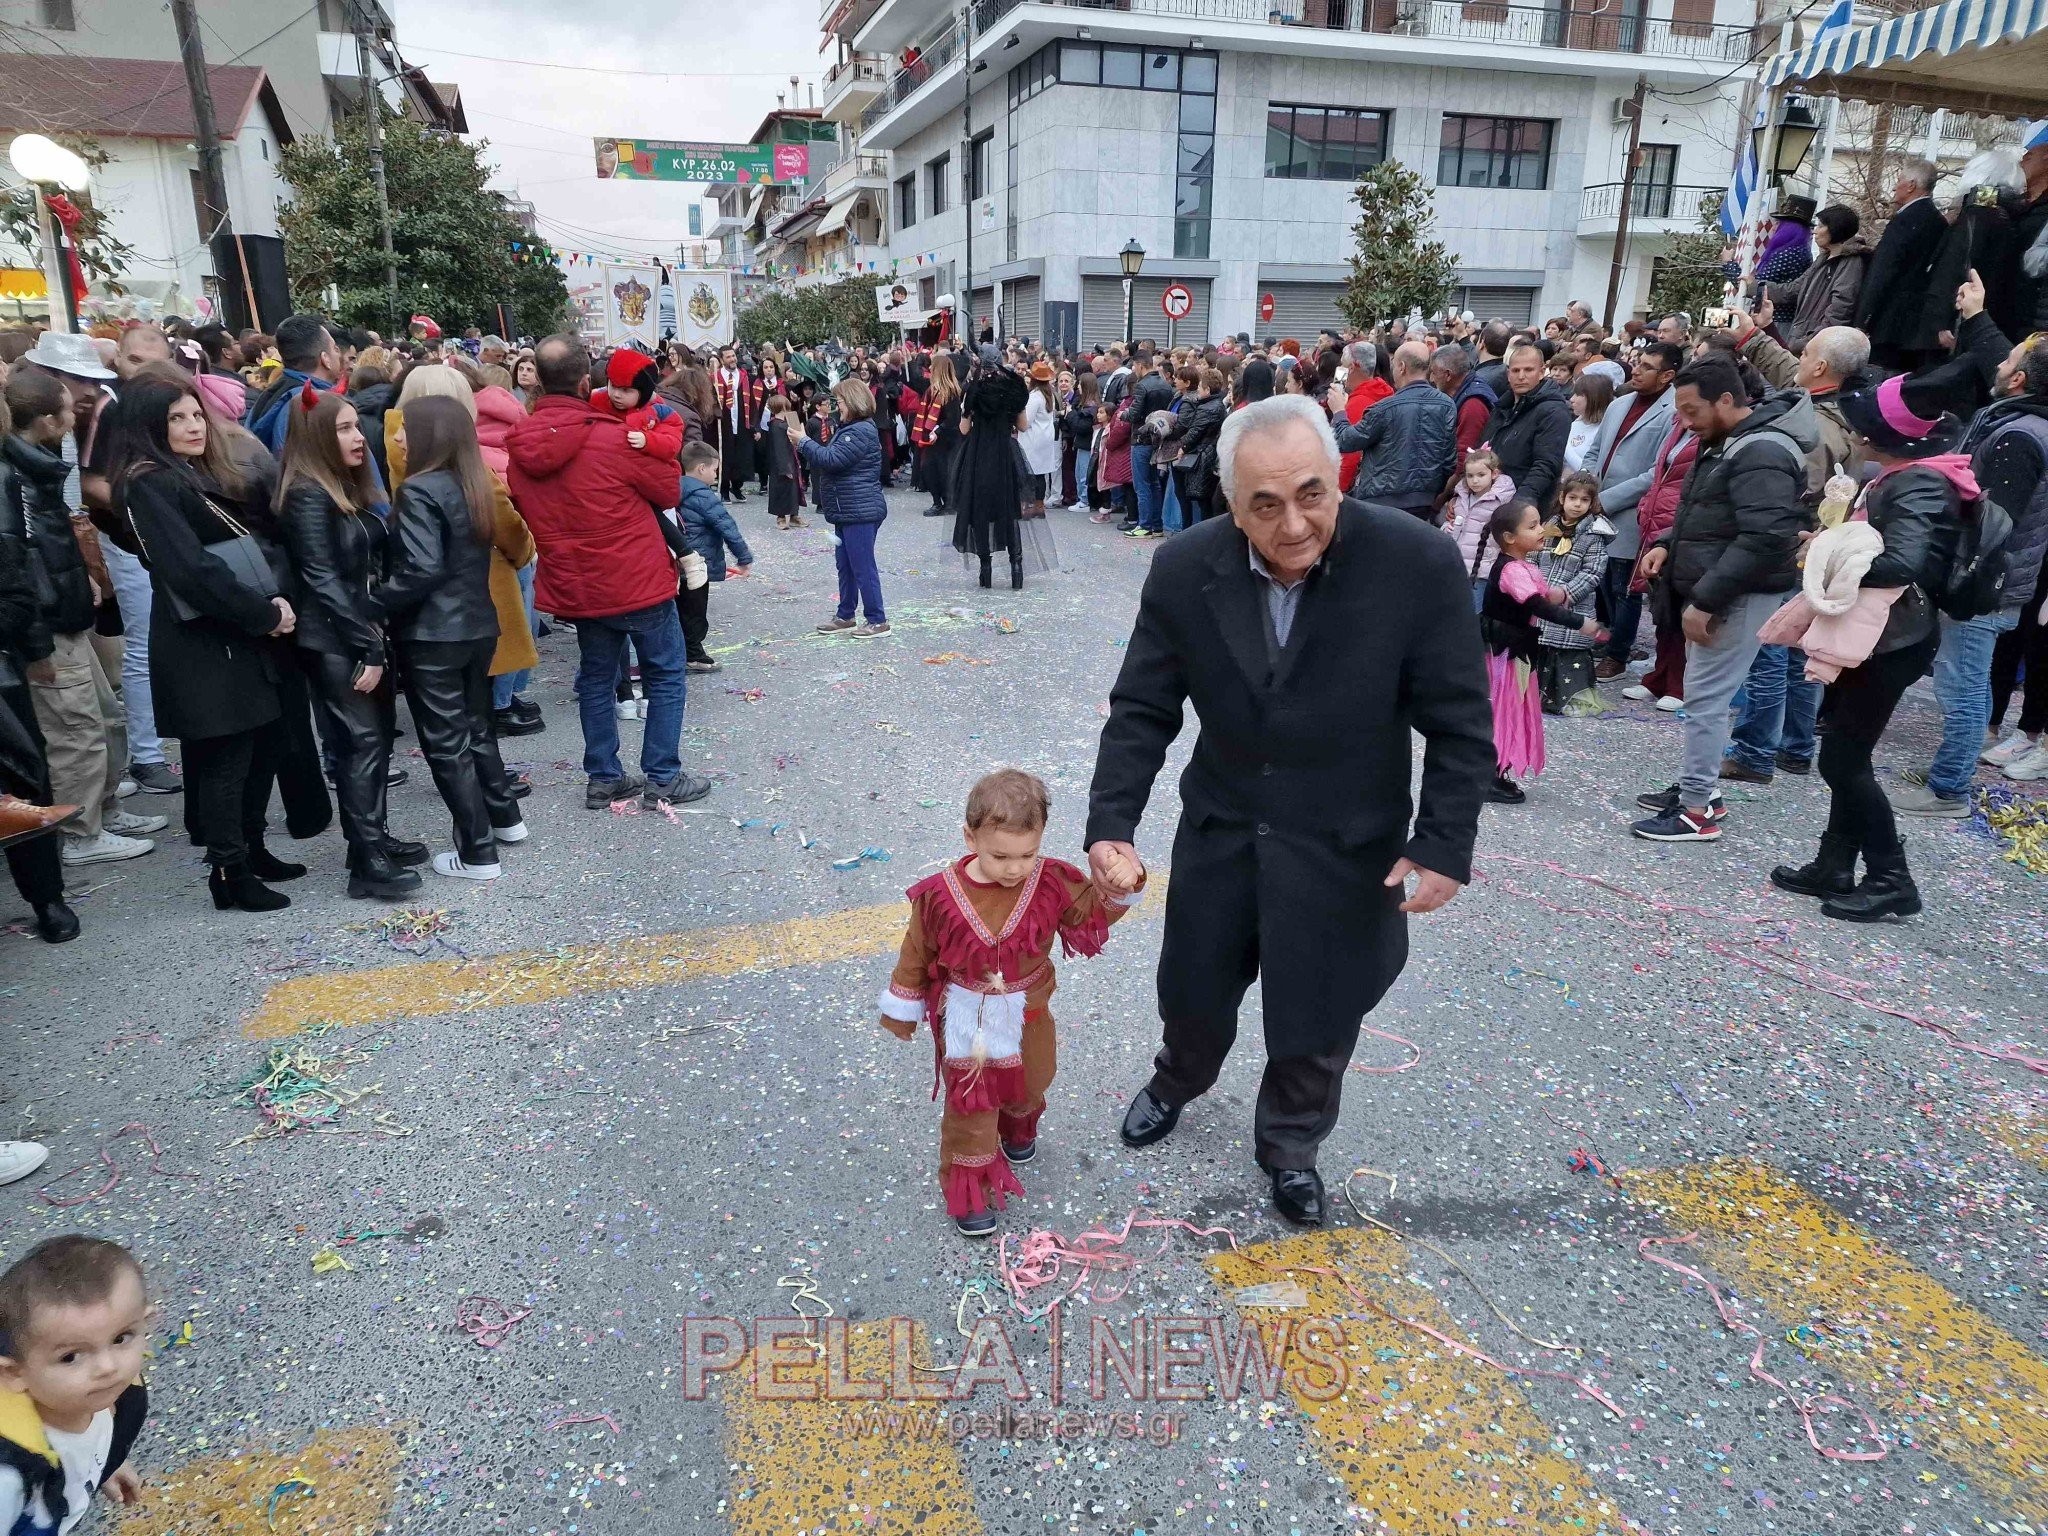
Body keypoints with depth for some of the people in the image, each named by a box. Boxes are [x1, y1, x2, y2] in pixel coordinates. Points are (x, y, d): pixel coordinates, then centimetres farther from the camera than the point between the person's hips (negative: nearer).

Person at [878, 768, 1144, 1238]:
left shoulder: (1052, 883, -20)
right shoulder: (940, 895, -23)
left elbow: (1096, 912, -7)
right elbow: (916, 954, -9)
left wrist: (1122, 886, -29)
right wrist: (902, 1010, 2)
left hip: (1028, 1017, 3)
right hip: (967, 1023, -3)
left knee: (1029, 1086, 28)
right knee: (970, 1107, 10)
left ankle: (1018, 1130, 62)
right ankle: (968, 1190, 31)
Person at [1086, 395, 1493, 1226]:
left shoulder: (1418, 563, -22)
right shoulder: (1184, 569, -15)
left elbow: (1459, 724, -13)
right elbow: (1142, 710, -7)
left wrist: (1443, 845, -14)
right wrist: (1110, 823, -16)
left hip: (1344, 846, -2)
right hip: (1220, 832, 2)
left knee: (1318, 1017, 15)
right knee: (1192, 989, 22)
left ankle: (1289, 1141, 44)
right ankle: (1178, 1080, 55)